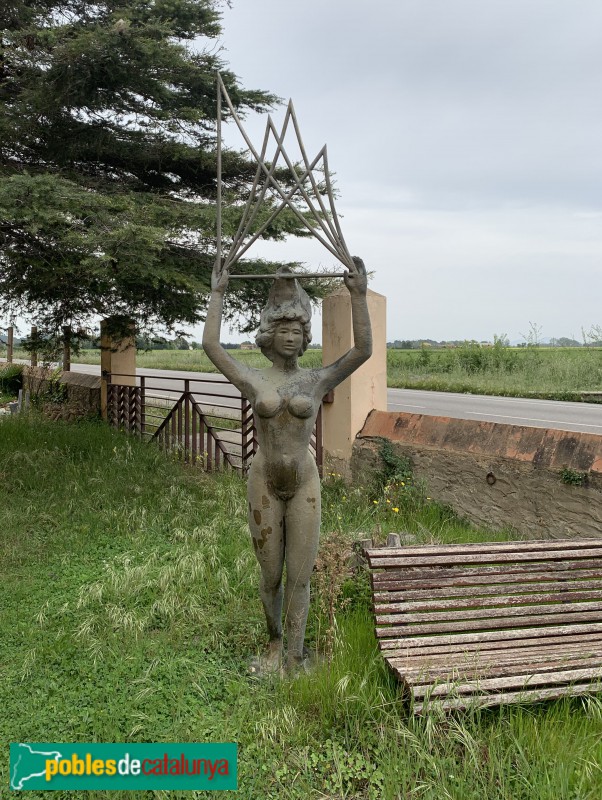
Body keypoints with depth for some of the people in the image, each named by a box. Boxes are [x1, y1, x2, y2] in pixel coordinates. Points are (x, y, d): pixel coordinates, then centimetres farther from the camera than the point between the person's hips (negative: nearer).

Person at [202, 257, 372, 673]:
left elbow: (363, 350, -6)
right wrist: (218, 294, 8)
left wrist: (359, 295, -10)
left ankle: (294, 659, 17)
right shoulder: (253, 381, 2)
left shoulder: (317, 380, 1)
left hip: (305, 486, 0)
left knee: (299, 578, 3)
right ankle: (275, 643, 37)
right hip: (265, 485, 0)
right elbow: (211, 345, 2)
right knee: (270, 577, 12)